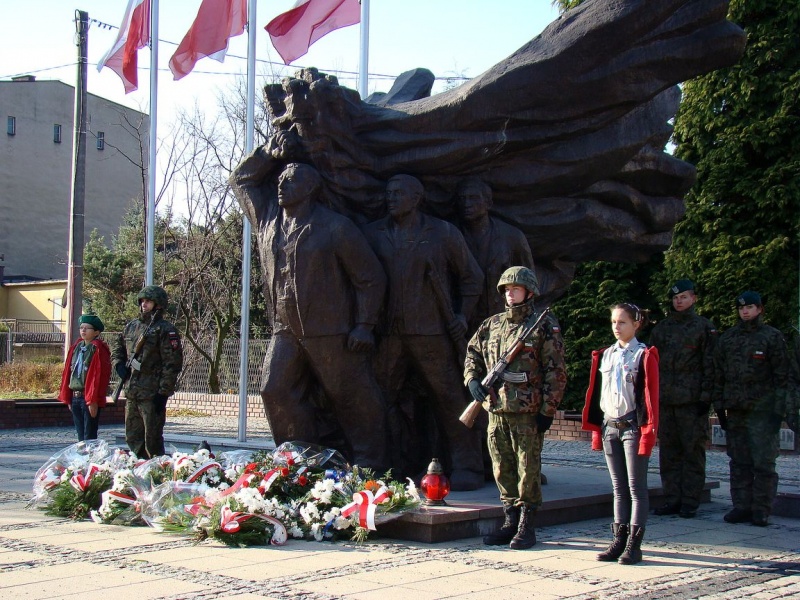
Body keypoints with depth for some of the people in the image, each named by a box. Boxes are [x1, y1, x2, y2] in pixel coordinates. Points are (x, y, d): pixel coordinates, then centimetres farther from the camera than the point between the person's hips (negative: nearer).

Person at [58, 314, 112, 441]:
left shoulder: (99, 350, -9)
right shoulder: (76, 347, 11)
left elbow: (99, 376, -15)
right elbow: (67, 372, 14)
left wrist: (93, 400, -19)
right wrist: (67, 398, 11)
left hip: (89, 398, -7)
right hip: (75, 397, 7)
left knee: (89, 437, -3)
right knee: (81, 436, 13)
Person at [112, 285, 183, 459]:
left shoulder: (165, 330, -7)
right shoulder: (131, 326, 15)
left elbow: (173, 363, -12)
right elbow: (118, 348, 29)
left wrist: (163, 392, -16)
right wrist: (119, 364, 7)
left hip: (152, 394, -7)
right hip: (131, 393, 7)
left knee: (152, 439, -5)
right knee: (133, 438, 14)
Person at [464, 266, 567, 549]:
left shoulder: (544, 327, -3)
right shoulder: (491, 325, 12)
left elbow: (556, 372, -6)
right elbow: (472, 354, 22)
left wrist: (547, 410, -10)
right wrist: (472, 379, 2)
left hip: (528, 412, -5)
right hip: (496, 409, 6)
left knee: (528, 470, 0)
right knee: (503, 470, 11)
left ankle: (527, 528, 9)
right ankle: (511, 522, 22)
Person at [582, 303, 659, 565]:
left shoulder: (644, 356, -5)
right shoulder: (604, 356, 11)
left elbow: (651, 396, -9)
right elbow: (596, 393, 13)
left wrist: (648, 433, -14)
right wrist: (597, 430, 9)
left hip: (633, 427, -6)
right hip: (610, 427, 6)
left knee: (636, 487, -1)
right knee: (619, 487, 10)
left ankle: (633, 544, 2)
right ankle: (619, 540, 15)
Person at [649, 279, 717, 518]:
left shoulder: (704, 327, 3)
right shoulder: (661, 329, 16)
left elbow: (710, 364, -2)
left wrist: (706, 396, -9)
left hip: (692, 400, -4)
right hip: (665, 400, 5)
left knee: (693, 450, -1)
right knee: (668, 452, 6)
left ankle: (690, 502, 4)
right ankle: (672, 499, 13)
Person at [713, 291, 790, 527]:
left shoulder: (773, 337, 2)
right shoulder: (727, 339, 13)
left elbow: (781, 376, -1)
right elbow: (718, 375, 16)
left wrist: (778, 410, -8)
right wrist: (719, 406, 9)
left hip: (763, 410, -4)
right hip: (735, 410, 4)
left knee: (763, 462, -4)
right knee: (739, 462, 7)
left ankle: (761, 509, 3)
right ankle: (741, 506, 14)